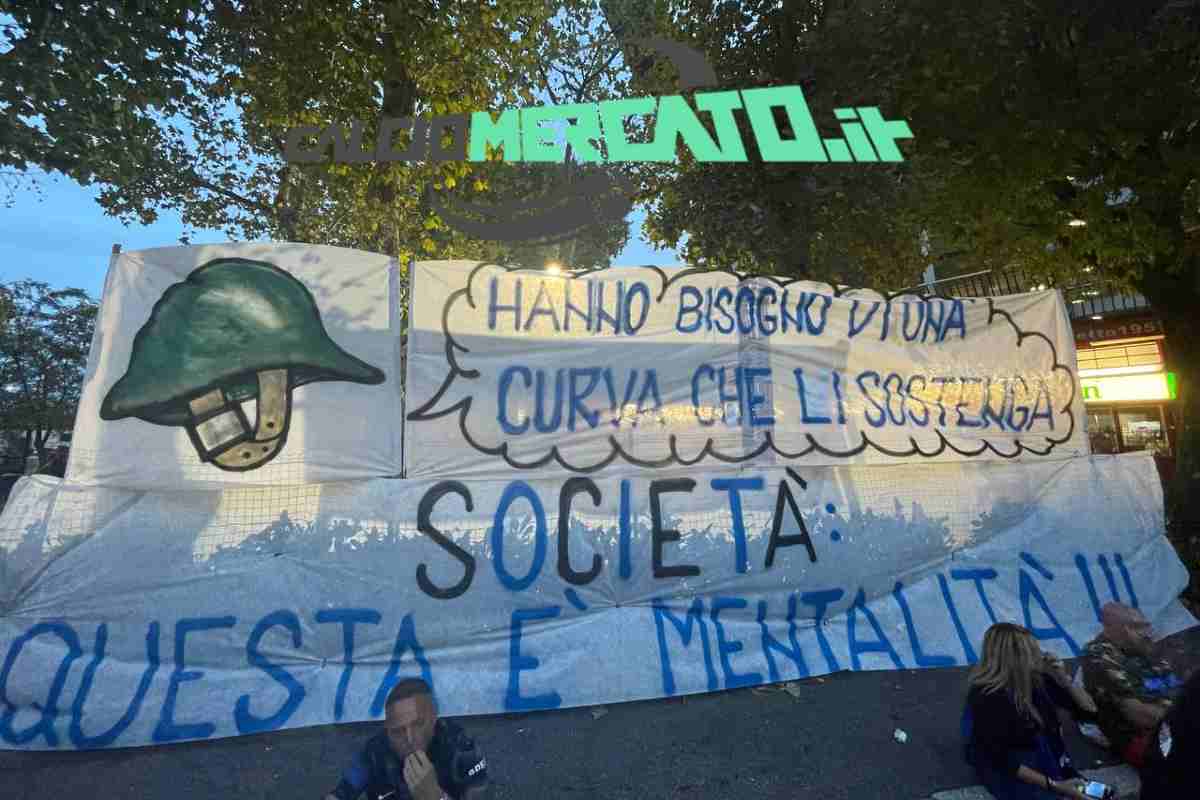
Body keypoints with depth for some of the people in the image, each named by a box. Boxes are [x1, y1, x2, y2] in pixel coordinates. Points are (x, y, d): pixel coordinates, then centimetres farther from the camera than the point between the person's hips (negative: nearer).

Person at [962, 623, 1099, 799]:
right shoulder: (988, 698, -26)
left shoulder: (1037, 678, -7)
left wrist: (1063, 677, -11)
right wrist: (1054, 786, -27)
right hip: (1009, 771, -5)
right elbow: (1001, 760, -23)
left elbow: (1089, 709, 5)